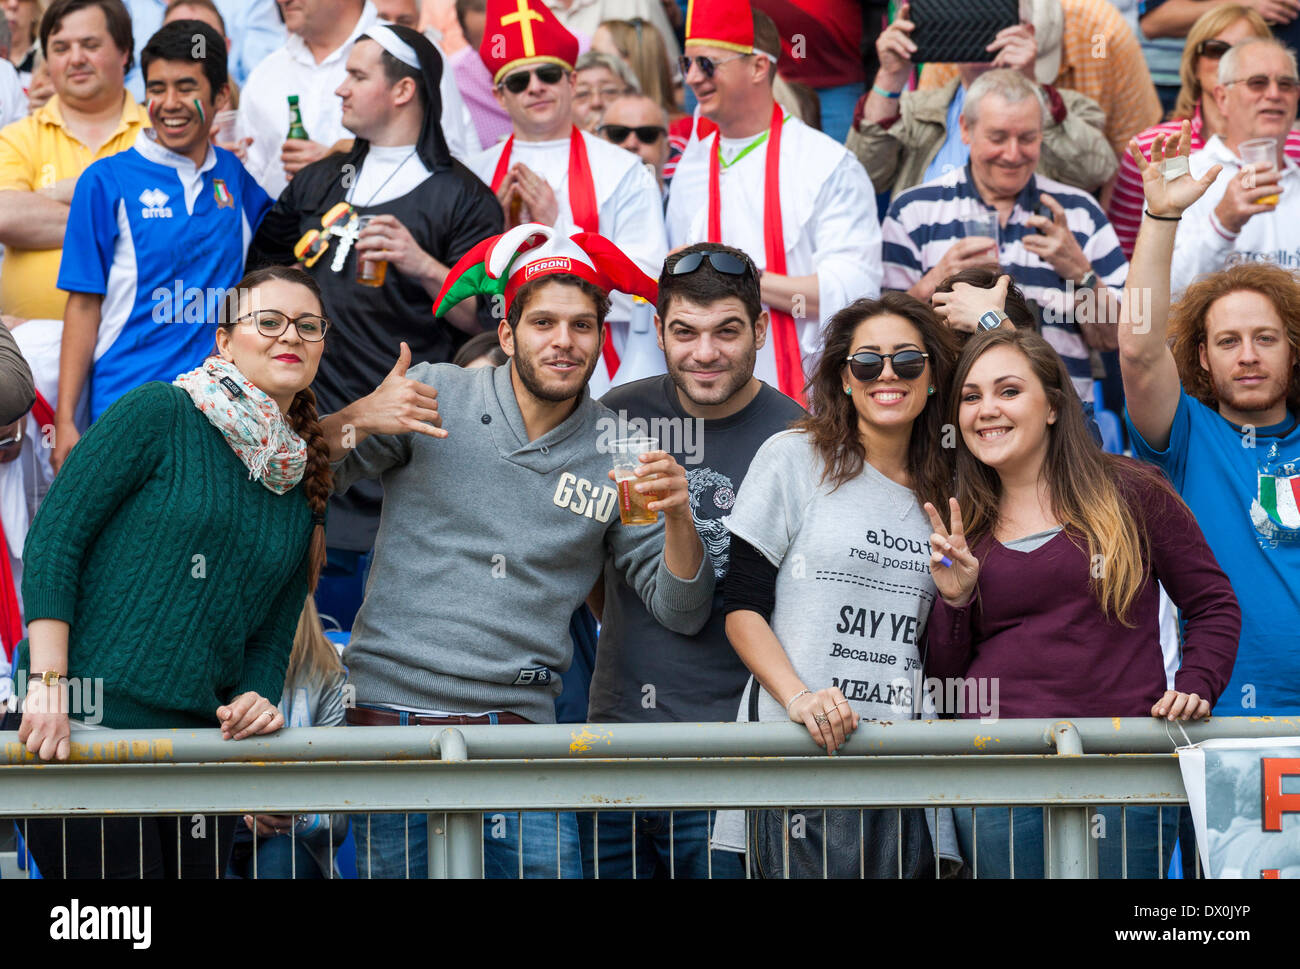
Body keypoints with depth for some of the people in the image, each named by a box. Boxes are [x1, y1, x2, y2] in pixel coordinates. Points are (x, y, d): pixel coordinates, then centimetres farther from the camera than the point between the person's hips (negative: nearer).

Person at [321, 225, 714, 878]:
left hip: (518, 724, 1)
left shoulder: (617, 451, 8)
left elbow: (680, 613, 8)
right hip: (391, 704, -1)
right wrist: (356, 420, -14)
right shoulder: (431, 396, 3)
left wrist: (677, 516, -9)